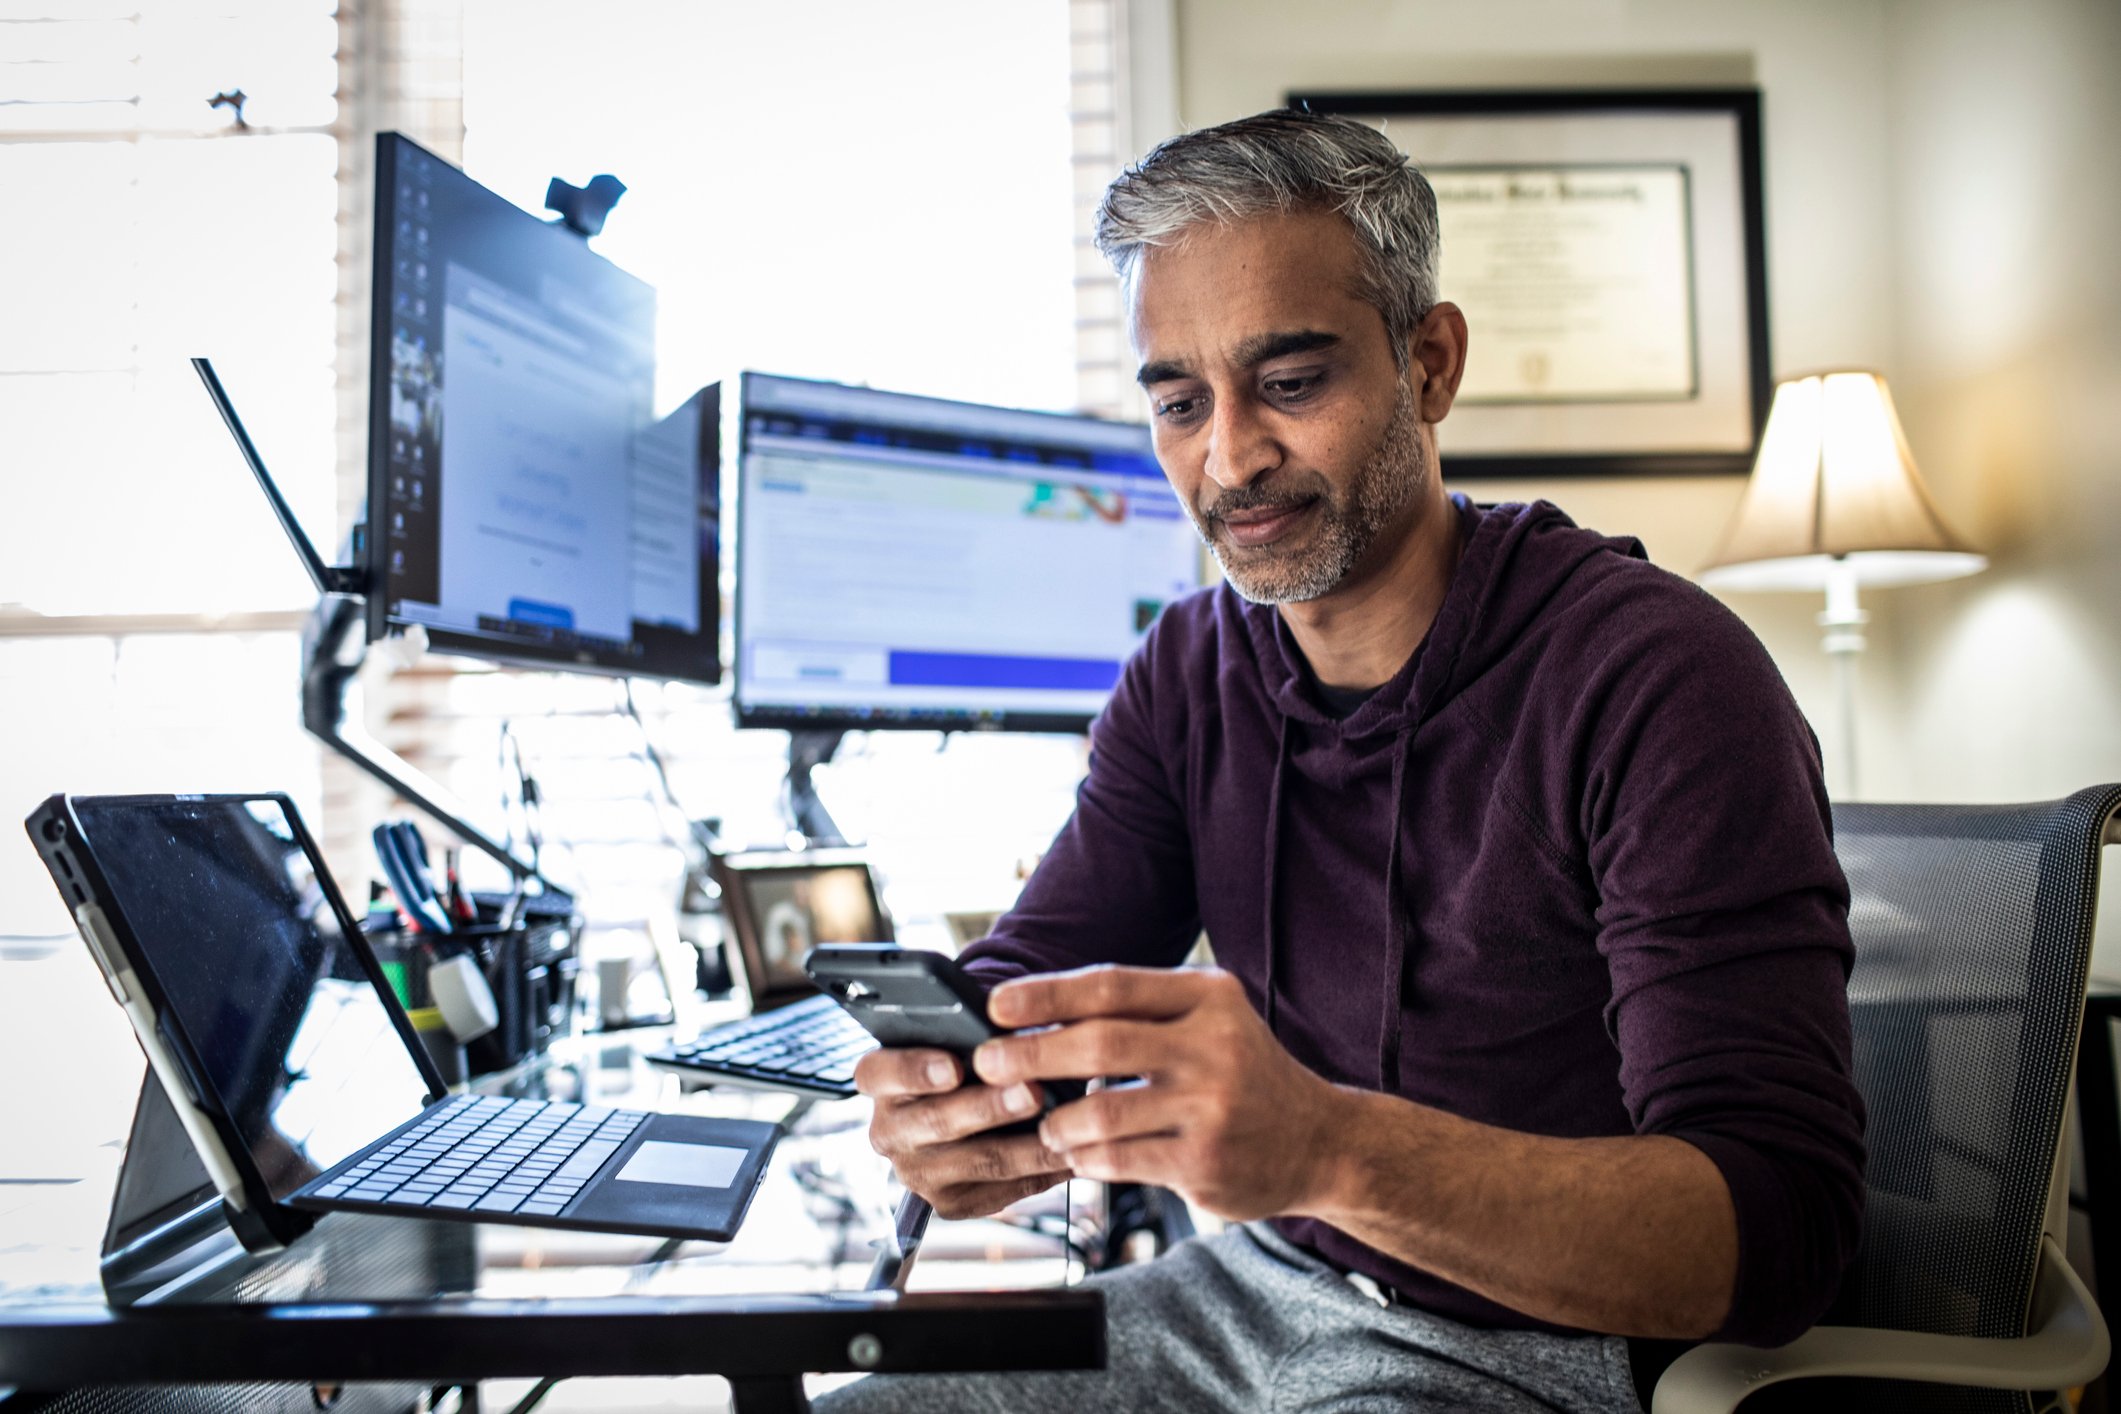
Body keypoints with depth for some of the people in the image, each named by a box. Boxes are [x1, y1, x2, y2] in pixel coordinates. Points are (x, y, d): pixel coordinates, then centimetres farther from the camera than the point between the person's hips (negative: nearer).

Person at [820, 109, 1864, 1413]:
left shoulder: (1656, 676, -20)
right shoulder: (1190, 672, 2)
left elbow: (1782, 1232, -26)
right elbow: (1030, 986, -1)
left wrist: (1331, 1147, -42)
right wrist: (948, 1105, -27)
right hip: (1262, 1284, 6)